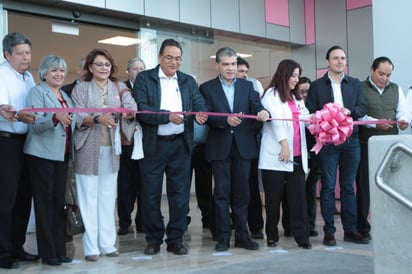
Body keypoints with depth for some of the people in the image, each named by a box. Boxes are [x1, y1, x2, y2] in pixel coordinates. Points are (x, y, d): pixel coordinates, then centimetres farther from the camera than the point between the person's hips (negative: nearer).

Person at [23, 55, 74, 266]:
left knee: (59, 201, 7)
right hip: (42, 154, -6)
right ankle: (47, 252, 3)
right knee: (44, 202, -3)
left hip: (61, 155, 7)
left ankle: (59, 249, 13)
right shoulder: (37, 92, -4)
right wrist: (55, 117, -33)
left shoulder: (65, 96, 17)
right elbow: (36, 124, -16)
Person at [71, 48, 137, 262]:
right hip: (88, 148, -3)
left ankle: (108, 243, 17)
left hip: (111, 148, 3)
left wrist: (129, 111, -33)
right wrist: (98, 119, -29)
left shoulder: (119, 87, 9)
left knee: (108, 196, 9)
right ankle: (91, 246, 4)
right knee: (89, 197, -1)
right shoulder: (80, 88, 1)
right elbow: (78, 118, -10)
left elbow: (131, 106, -9)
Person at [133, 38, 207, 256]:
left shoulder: (188, 81, 11)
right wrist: (168, 116, -25)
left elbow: (199, 103, -2)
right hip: (153, 145, -2)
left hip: (180, 145, 3)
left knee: (180, 193, 6)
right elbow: (140, 109, -13)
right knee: (151, 194, 5)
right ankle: (153, 238, 20)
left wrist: (200, 114, -25)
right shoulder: (144, 78, -1)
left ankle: (175, 239, 18)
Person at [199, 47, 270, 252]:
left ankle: (242, 235, 15)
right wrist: (226, 120, -24)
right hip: (220, 148, -2)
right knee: (222, 193, 2)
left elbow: (257, 108, 0)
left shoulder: (247, 86, 11)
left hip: (243, 146, 2)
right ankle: (223, 237, 9)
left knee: (242, 192, 7)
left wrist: (263, 112, -23)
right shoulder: (207, 88, 3)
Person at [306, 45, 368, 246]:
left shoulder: (355, 84, 13)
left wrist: (348, 111, -17)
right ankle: (329, 231, 6)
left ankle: (350, 230, 14)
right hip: (327, 141, -2)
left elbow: (362, 109, 3)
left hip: (351, 141, 2)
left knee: (348, 186, 8)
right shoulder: (317, 85, 6)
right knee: (328, 187, 0)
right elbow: (310, 112, 0)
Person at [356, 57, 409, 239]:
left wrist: (404, 121, -11)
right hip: (366, 144, -4)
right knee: (364, 186, 1)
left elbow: (403, 112, 11)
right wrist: (375, 122, -21)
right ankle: (362, 228, 11)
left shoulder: (396, 89, 16)